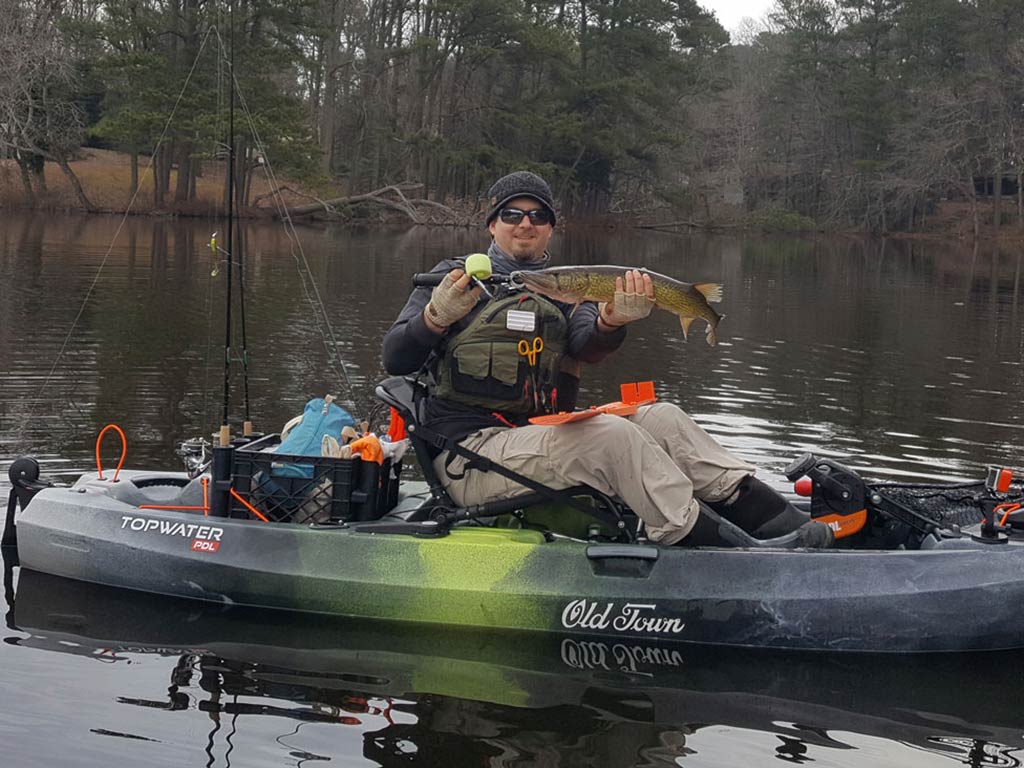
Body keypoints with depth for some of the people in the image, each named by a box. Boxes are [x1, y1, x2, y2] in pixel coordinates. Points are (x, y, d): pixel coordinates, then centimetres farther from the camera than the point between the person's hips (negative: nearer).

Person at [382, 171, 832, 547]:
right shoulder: (456, 276, 6)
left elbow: (586, 347, -4)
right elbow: (395, 360, -2)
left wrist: (610, 323, -28)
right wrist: (436, 318, -23)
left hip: (541, 440, 5)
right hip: (470, 452, -5)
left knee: (658, 417, -14)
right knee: (611, 435, -27)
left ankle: (774, 518, -20)